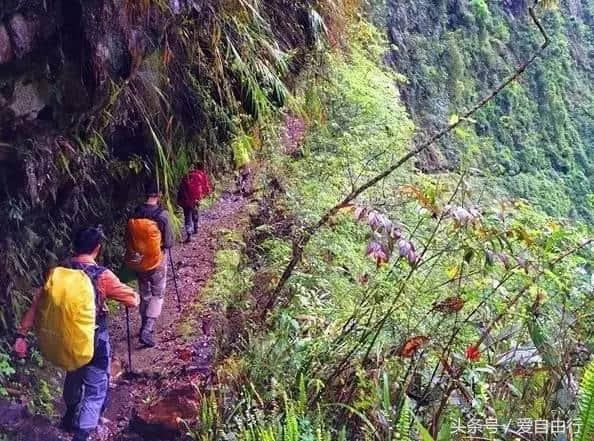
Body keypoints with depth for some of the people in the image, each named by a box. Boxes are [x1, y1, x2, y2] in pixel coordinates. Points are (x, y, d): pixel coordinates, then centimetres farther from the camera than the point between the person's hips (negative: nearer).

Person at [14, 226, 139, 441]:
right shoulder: (102, 276, -20)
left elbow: (36, 305, -7)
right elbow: (133, 300, -16)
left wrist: (22, 335, -2)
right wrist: (119, 289, 6)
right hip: (94, 341, -5)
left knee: (73, 376, 30)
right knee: (96, 389, 8)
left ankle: (71, 418, 50)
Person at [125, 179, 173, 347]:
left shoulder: (134, 214, -4)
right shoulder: (162, 215, -16)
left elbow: (128, 240, 5)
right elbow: (168, 242, -11)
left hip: (138, 262, 4)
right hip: (156, 261, -4)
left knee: (144, 295, 19)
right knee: (158, 295, 6)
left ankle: (145, 327, 29)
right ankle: (147, 331, -7)